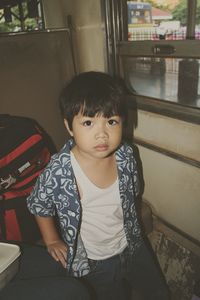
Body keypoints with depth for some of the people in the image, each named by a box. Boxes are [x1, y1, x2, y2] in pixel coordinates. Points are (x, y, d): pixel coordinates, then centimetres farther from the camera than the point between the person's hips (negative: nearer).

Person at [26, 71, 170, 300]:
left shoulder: (126, 156, -18)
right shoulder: (57, 172, -31)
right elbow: (38, 205, -11)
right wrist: (52, 242, -5)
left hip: (131, 245, 4)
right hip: (94, 262, -3)